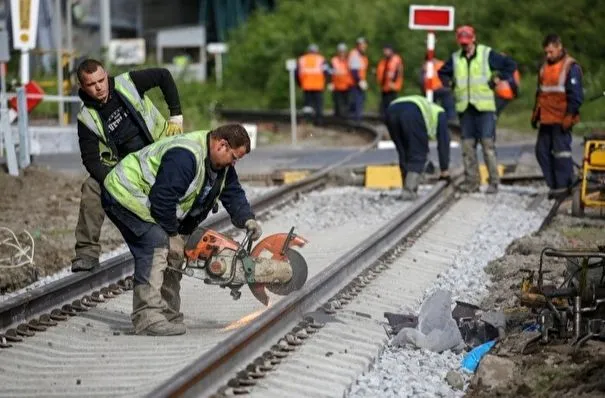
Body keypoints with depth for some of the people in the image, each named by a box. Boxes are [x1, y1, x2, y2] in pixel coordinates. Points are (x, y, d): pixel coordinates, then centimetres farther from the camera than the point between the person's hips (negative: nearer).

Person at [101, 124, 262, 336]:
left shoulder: (221, 164, 2)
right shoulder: (185, 156, -31)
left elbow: (233, 193, 11)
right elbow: (162, 198, -31)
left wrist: (246, 219, -8)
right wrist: (173, 234, -19)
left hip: (142, 199, 11)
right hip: (124, 193, -11)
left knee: (172, 253, 5)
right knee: (156, 244, -25)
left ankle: (168, 315, 8)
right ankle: (147, 317, -29)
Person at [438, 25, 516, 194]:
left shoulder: (487, 54, 0)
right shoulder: (455, 58, 12)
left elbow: (510, 65, 3)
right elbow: (443, 73, 29)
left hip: (484, 106, -4)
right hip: (464, 108, 4)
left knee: (487, 143, -9)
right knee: (468, 145, 3)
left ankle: (494, 182, -6)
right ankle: (471, 182, 7)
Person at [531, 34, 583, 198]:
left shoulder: (571, 67, -8)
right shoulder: (545, 67, 16)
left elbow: (576, 95, -11)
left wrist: (569, 116, -16)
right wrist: (535, 113, 21)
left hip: (561, 120, -8)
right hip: (546, 119, 8)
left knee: (561, 151, -7)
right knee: (542, 151, 7)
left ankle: (565, 186, 0)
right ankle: (554, 184, 14)